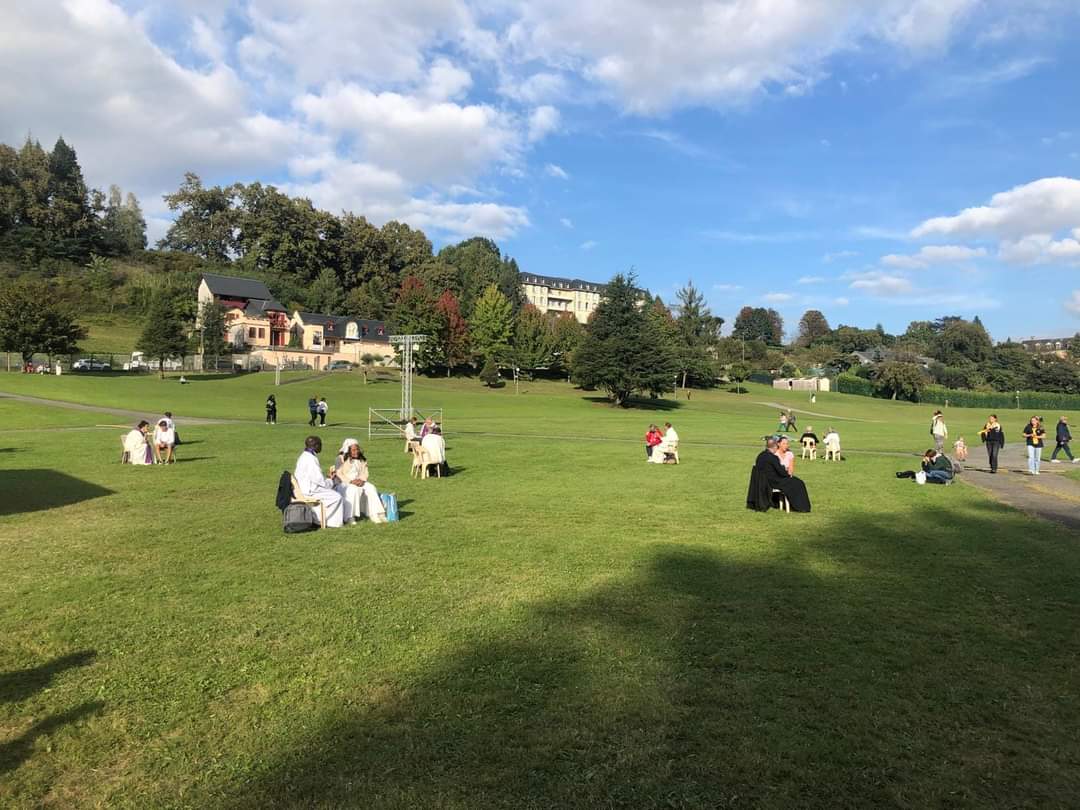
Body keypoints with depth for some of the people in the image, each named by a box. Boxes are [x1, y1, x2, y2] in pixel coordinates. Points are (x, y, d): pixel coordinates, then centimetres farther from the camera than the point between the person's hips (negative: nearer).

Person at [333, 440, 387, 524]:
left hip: (359, 482, 5)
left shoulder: (362, 460, 15)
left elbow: (364, 473, 10)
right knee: (354, 489, -37)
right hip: (344, 483, -5)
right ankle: (350, 517, -35)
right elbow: (339, 474, -9)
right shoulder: (341, 458, -1)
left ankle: (375, 514, -23)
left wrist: (361, 480, -14)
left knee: (371, 488, -22)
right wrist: (351, 481, -21)